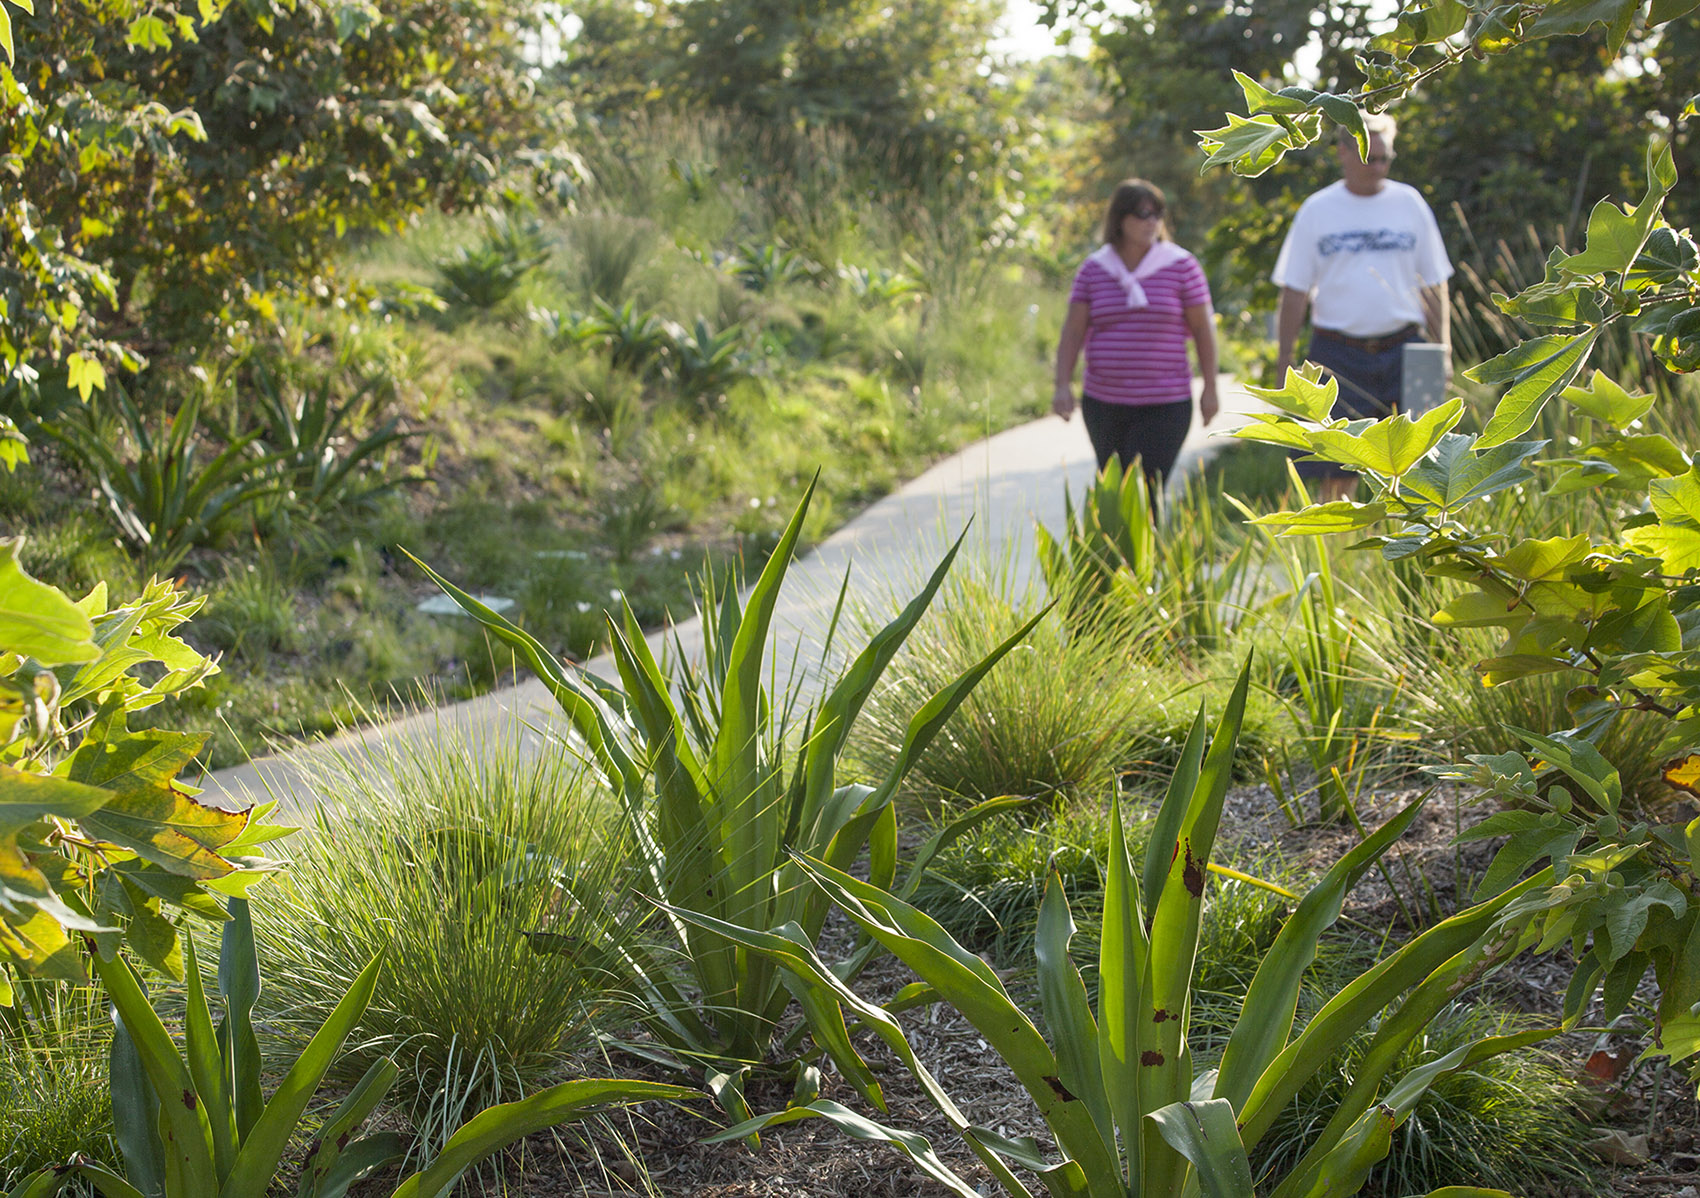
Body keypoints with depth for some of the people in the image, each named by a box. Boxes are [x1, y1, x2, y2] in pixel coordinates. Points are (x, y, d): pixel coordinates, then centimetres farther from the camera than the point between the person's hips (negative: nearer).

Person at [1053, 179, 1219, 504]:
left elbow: (1203, 328, 2)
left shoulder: (1181, 266, -2)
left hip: (1165, 406, -3)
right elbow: (1073, 331, 2)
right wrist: (1063, 385, -8)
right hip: (1103, 404, 3)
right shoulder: (1093, 269, 4)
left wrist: (1210, 388, 0)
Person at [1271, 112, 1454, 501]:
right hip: (1339, 352, -1)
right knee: (1336, 472, 0)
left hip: (1403, 350, 1)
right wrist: (1284, 362, 2)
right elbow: (1295, 291, 6)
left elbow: (1434, 284, 12)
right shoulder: (1318, 209, 5)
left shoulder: (1409, 202, 8)